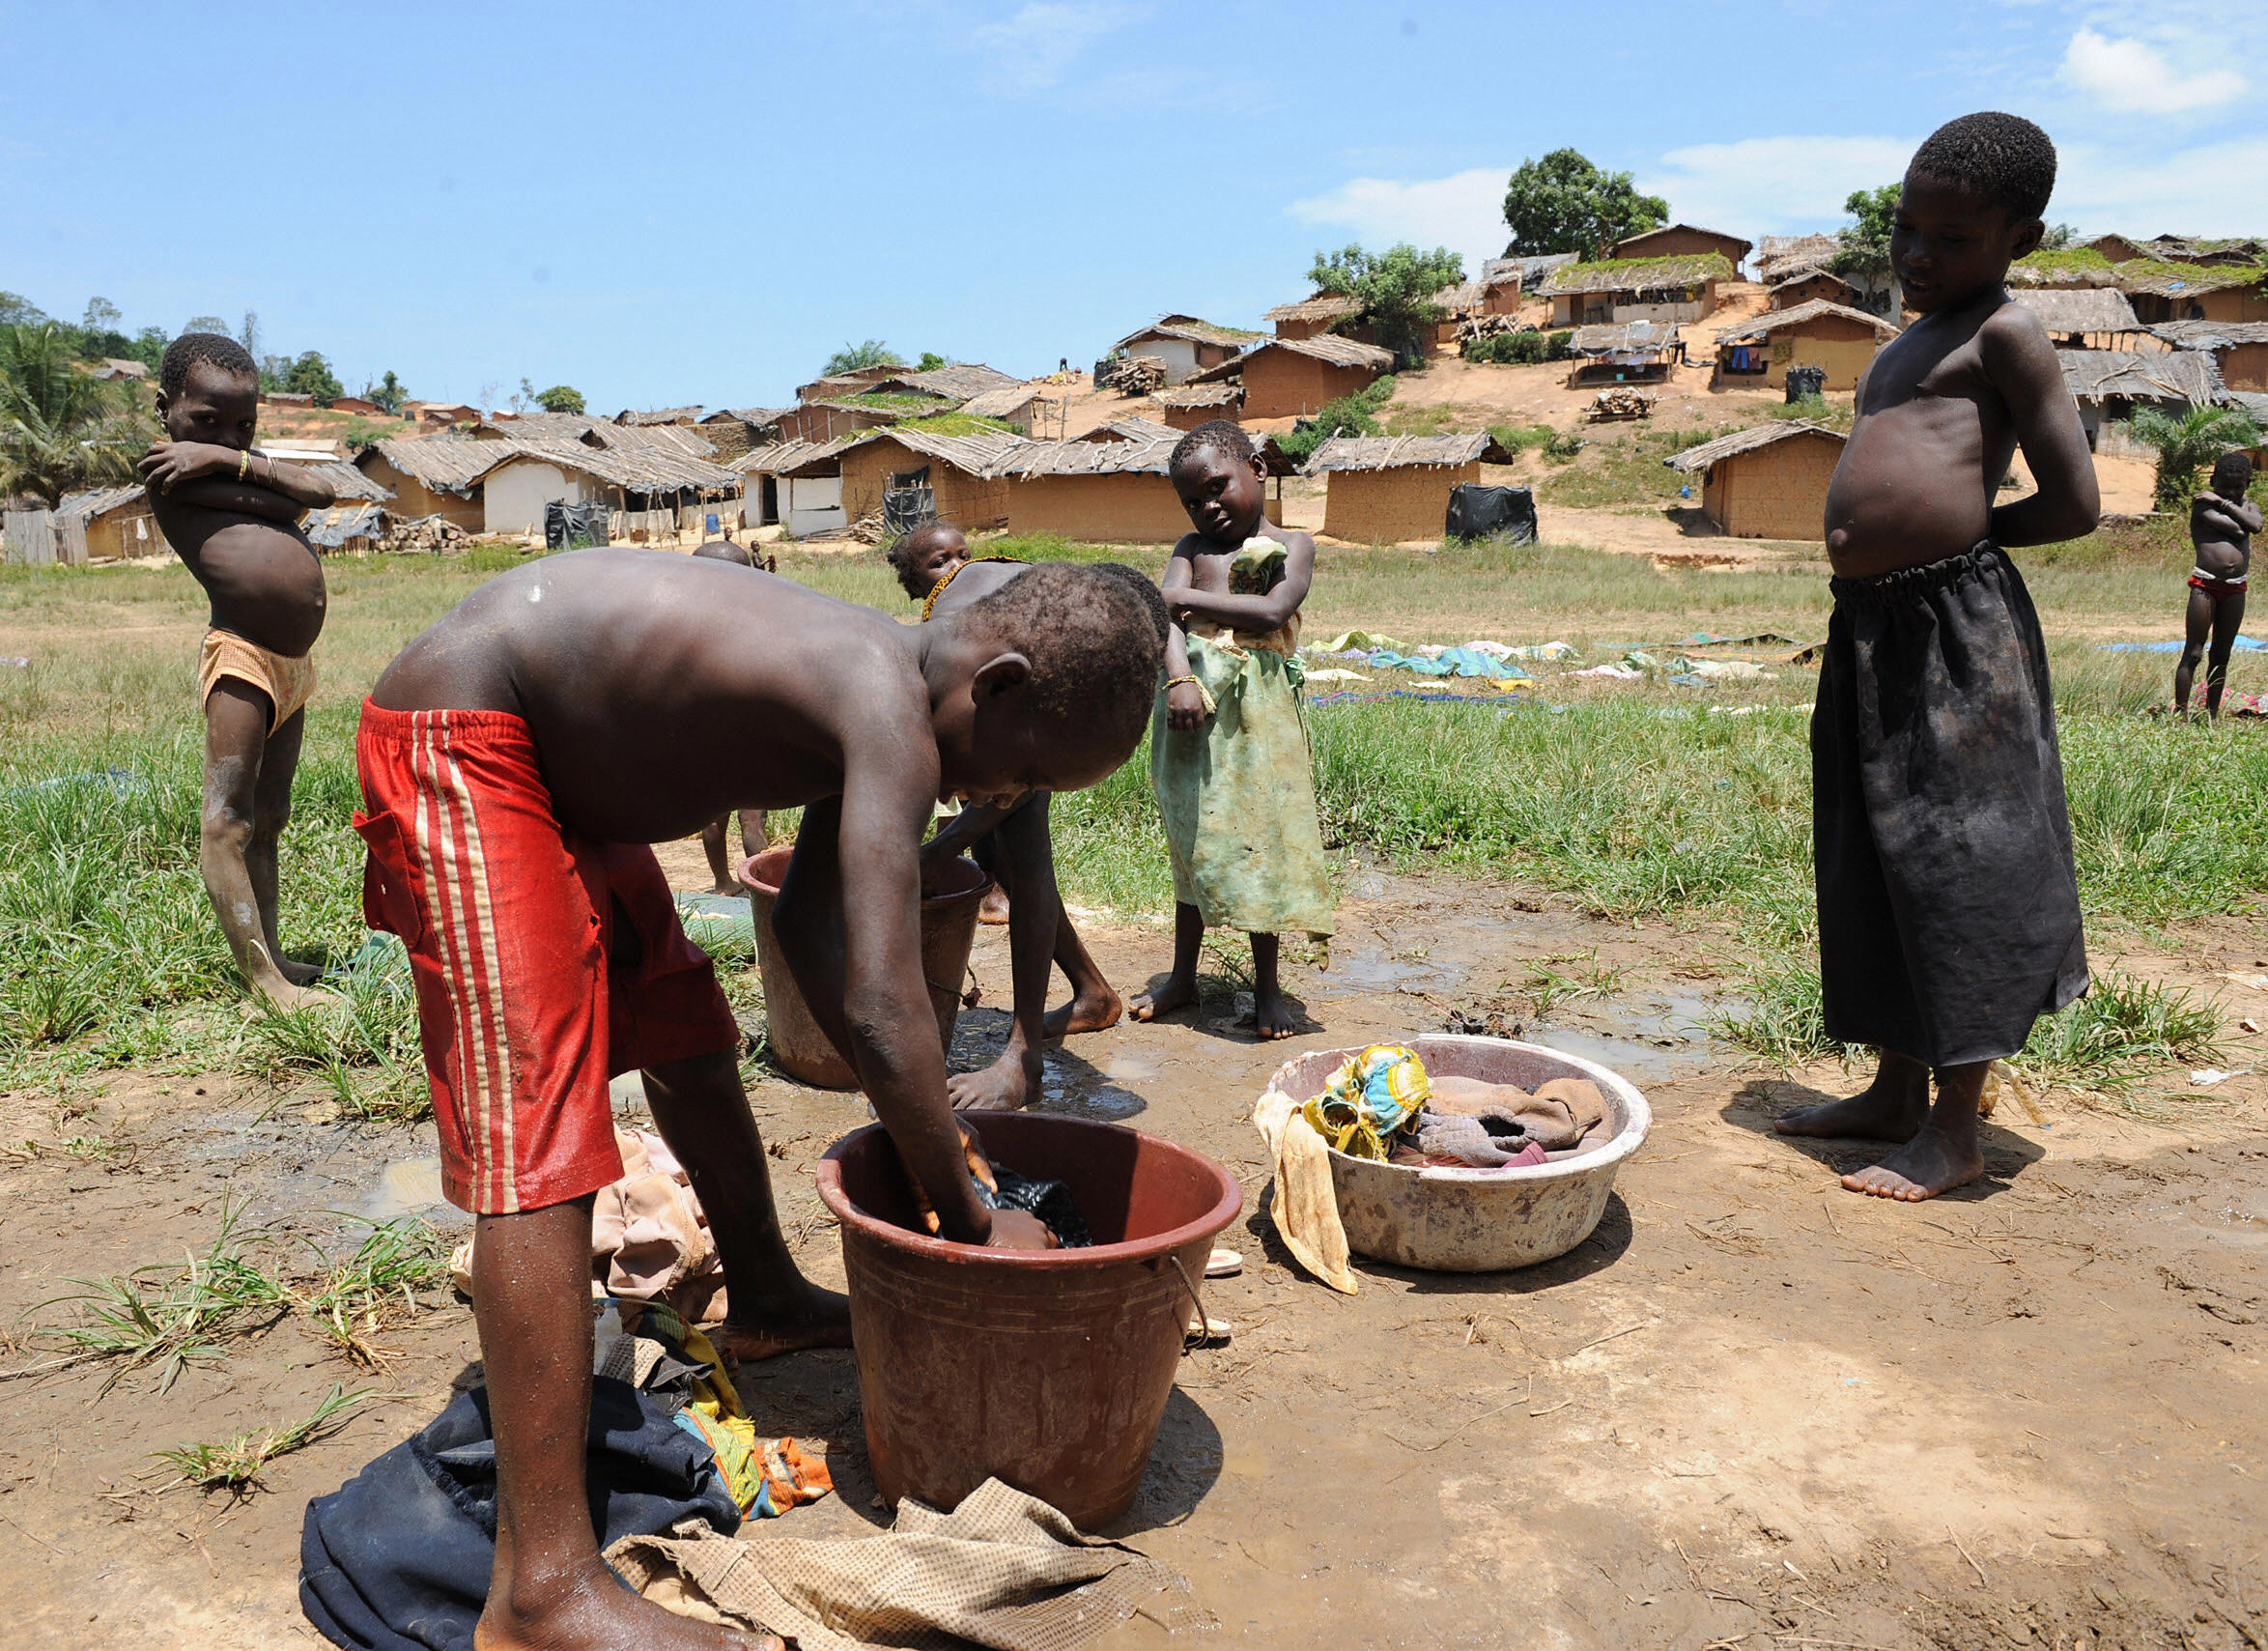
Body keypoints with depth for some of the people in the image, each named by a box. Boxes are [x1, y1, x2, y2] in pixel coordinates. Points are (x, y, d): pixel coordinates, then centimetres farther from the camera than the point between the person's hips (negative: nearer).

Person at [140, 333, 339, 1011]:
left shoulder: (239, 464, 20)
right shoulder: (168, 468, -4)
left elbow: (322, 490, 1)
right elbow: (295, 502, -12)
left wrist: (231, 457, -4)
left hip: (292, 662, 9)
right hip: (241, 655, -9)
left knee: (267, 818, 12)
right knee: (227, 819, -10)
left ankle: (271, 956, 19)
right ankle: (263, 978, -13)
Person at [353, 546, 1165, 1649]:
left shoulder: (876, 703, 1)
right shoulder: (891, 715, -28)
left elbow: (809, 927, 9)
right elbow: (882, 1008, -33)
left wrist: (917, 1120, 8)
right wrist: (968, 1222, -20)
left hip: (561, 766, 11)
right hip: (456, 739, -11)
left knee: (685, 1034, 20)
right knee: (541, 1132, -17)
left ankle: (766, 1301, 43)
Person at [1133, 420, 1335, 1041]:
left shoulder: (1293, 546, 6)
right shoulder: (1192, 548, 12)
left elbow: (1272, 611, -13)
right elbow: (1166, 613, -6)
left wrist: (1189, 597, -8)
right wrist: (1180, 679, -24)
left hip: (1257, 704, -3)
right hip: (1193, 695, 3)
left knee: (1258, 832, 0)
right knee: (1192, 836, 11)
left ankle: (1267, 984, 12)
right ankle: (1183, 974, 23)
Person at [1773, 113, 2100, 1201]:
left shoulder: (2003, 334, -3)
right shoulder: (1902, 351, 22)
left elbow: (2075, 502, -8)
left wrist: (1949, 533, 1)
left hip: (1958, 625, -9)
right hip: (1867, 625, 9)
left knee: (1957, 859, -4)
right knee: (1874, 864, 13)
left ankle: (1957, 1127, 6)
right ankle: (1897, 1090, 27)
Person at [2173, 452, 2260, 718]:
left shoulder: (2249, 508, 15)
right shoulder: (2202, 504, -3)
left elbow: (2255, 526, -10)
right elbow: (2238, 530, -15)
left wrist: (2224, 502, -7)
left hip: (2235, 589, 5)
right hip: (2205, 584, -5)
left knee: (2221, 656, 9)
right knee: (2193, 653, -8)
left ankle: (2212, 715, 14)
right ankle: (2180, 714, -7)